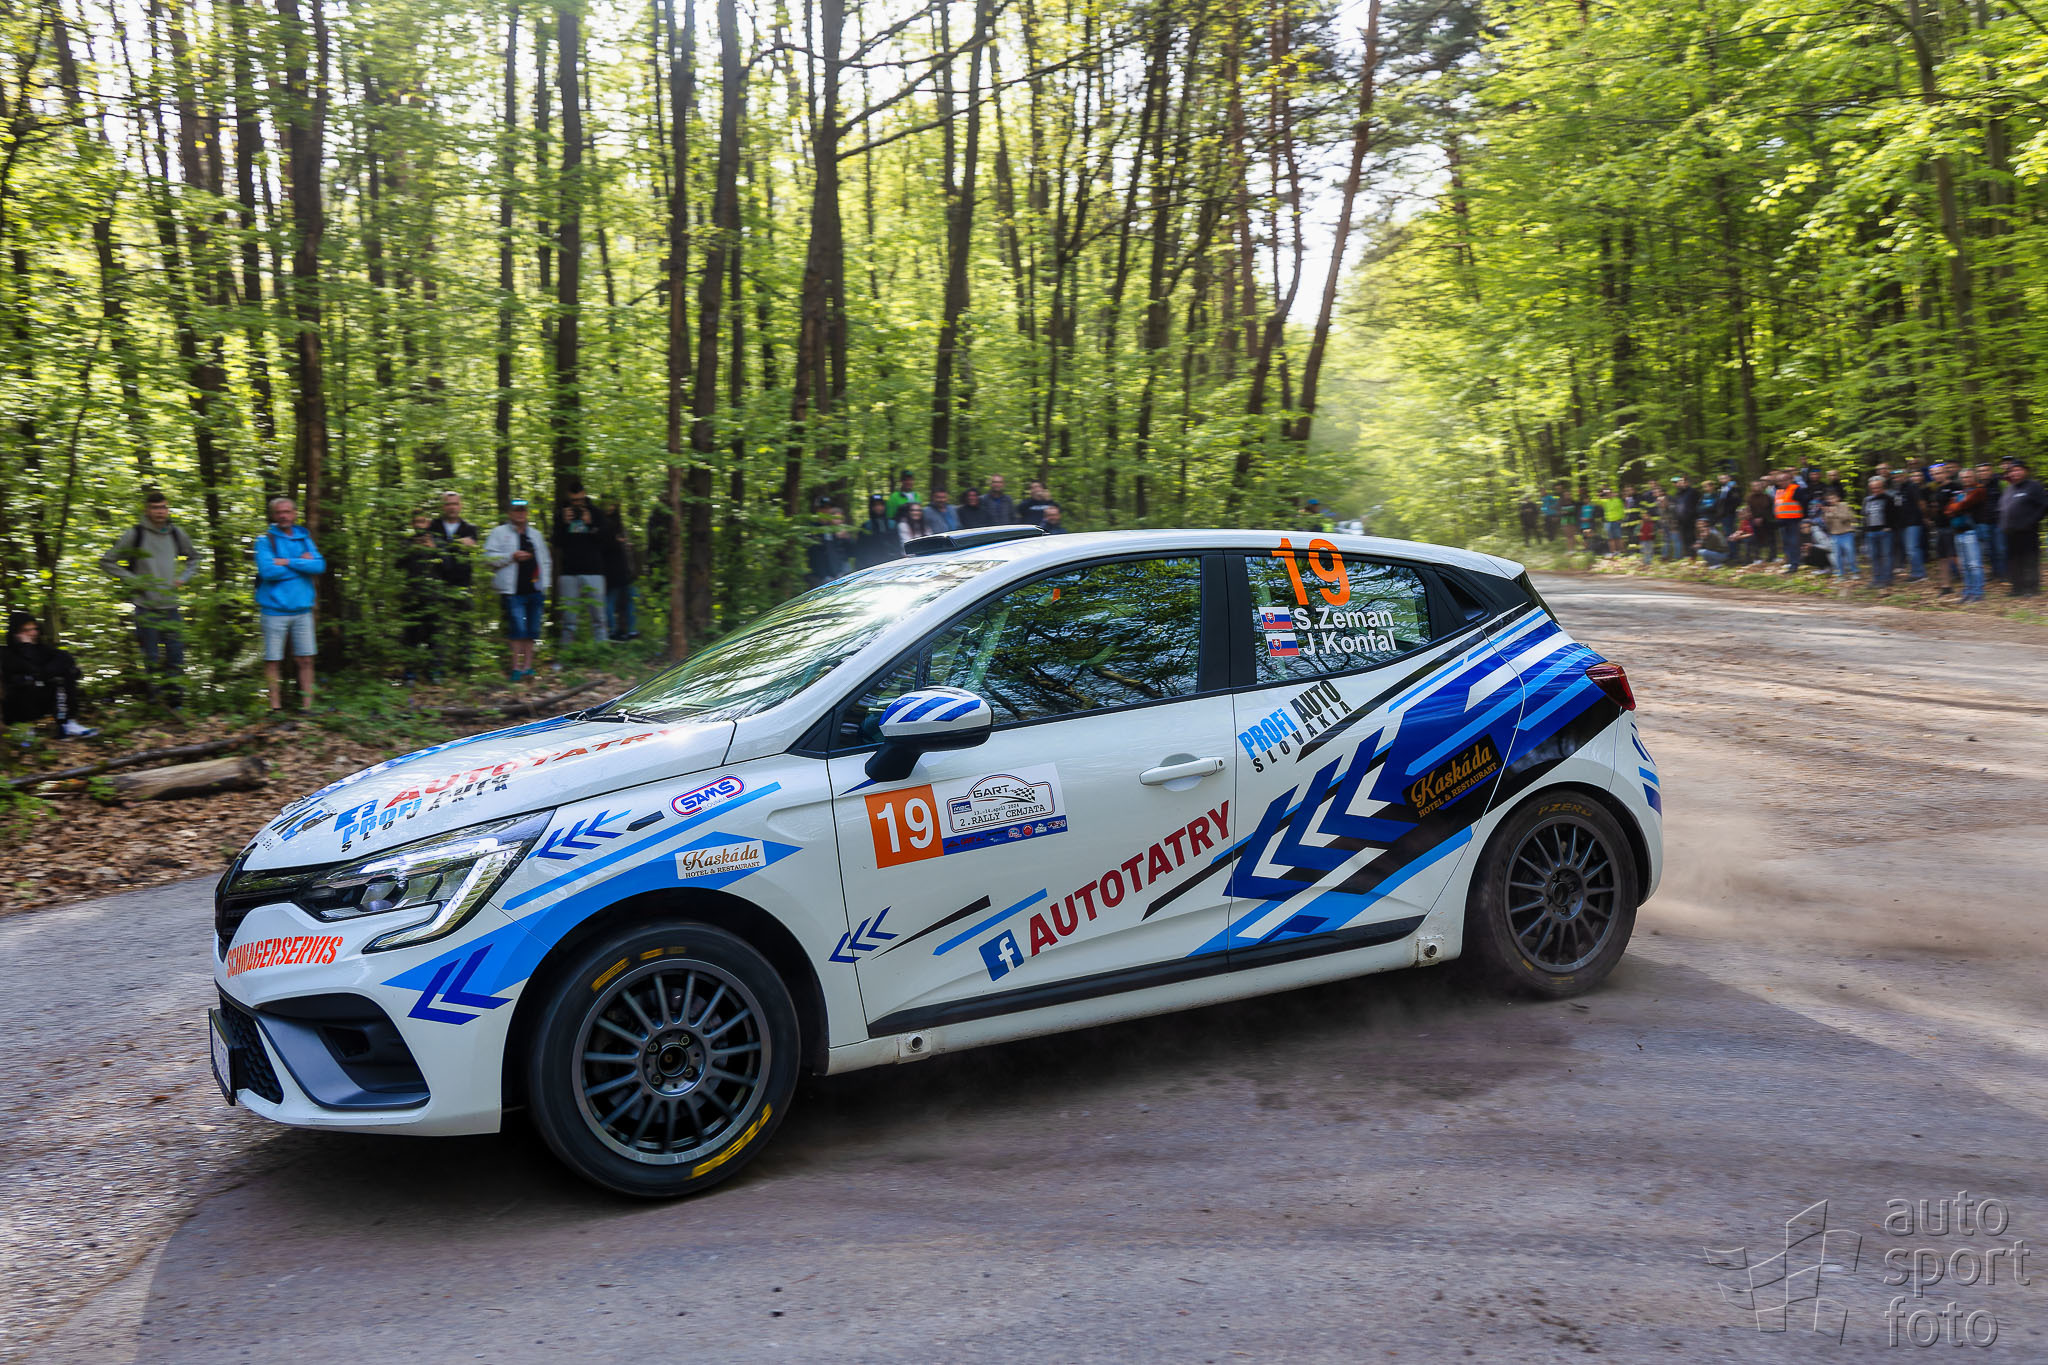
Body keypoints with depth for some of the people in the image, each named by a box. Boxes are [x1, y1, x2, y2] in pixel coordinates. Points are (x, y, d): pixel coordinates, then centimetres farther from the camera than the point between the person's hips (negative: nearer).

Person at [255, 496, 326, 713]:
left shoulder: (304, 539, 12)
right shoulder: (265, 540, 0)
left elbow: (319, 566, -5)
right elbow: (267, 571, -15)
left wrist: (287, 562, -12)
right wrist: (302, 564, -8)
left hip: (302, 610, 3)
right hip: (275, 611, -3)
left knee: (306, 659, 4)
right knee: (273, 660, 0)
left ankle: (307, 704, 10)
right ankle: (275, 706, 7)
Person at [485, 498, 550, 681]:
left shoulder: (535, 535, 19)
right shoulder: (499, 533, 4)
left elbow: (545, 561, 23)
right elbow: (489, 558, -4)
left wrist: (544, 584, 12)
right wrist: (511, 557, -14)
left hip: (535, 590, 5)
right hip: (513, 591, -5)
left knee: (532, 630, 4)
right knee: (518, 628, -11)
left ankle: (527, 667, 11)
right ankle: (516, 668, -6)